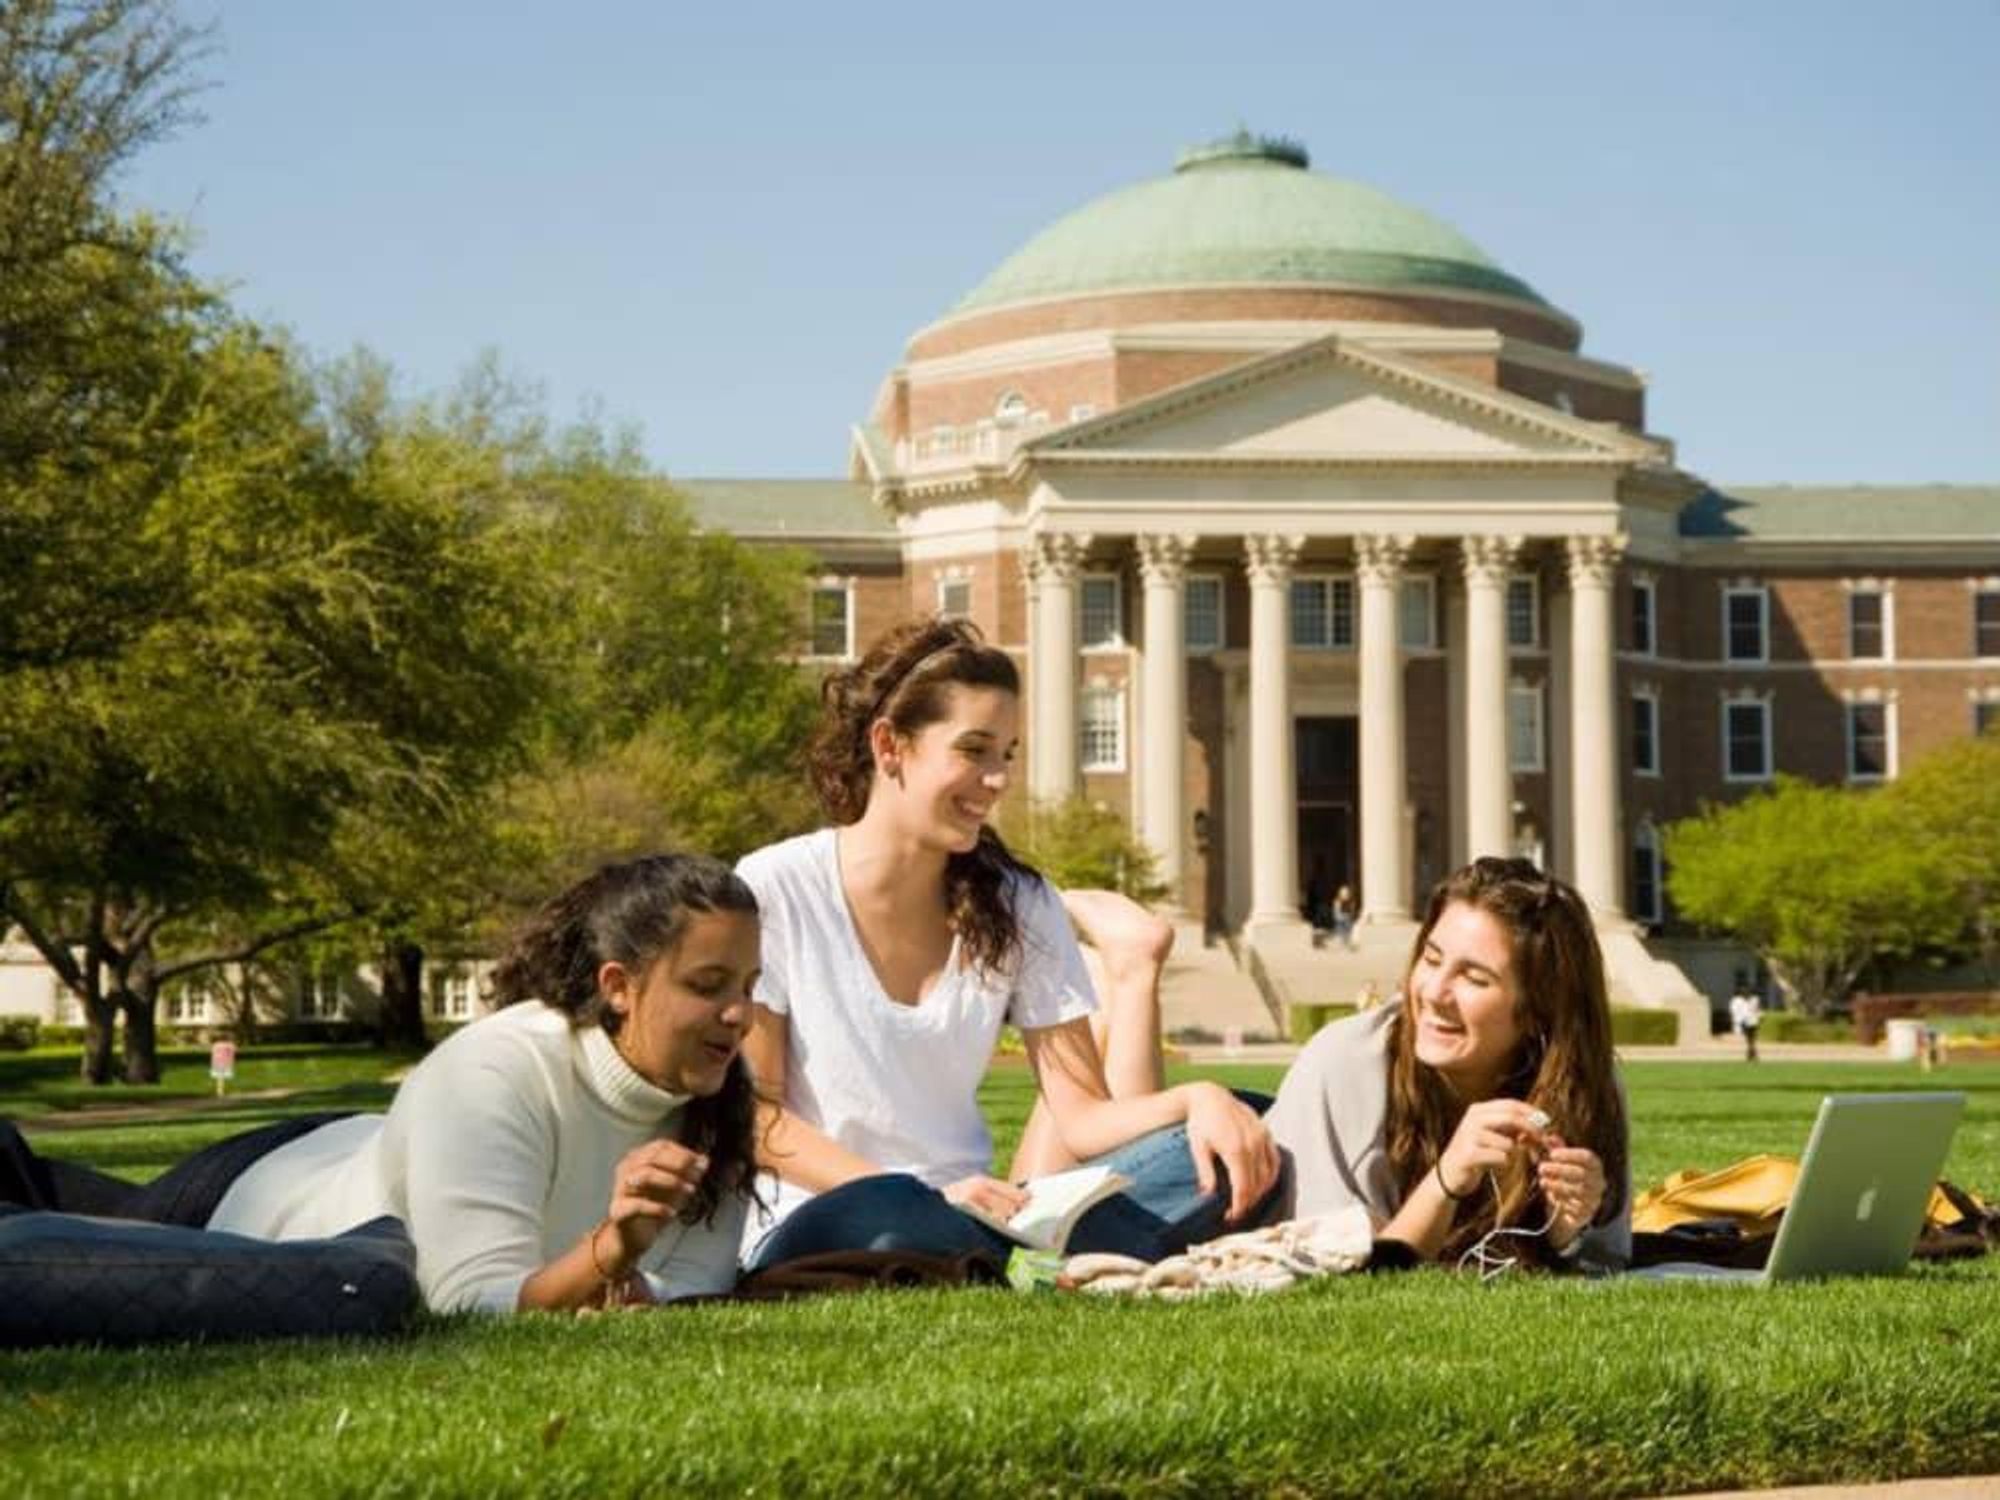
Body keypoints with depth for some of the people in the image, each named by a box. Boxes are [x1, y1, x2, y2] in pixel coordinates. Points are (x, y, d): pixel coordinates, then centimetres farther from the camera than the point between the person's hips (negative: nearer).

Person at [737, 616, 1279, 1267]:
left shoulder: (1019, 904, 9)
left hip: (974, 1212, 4)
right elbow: (752, 1114, -6)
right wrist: (933, 1198, -19)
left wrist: (1197, 1100, -20)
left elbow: (1082, 1116, 3)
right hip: (817, 1228, -4)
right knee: (886, 1217, -41)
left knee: (1215, 1154, -19)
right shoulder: (774, 890, -3)